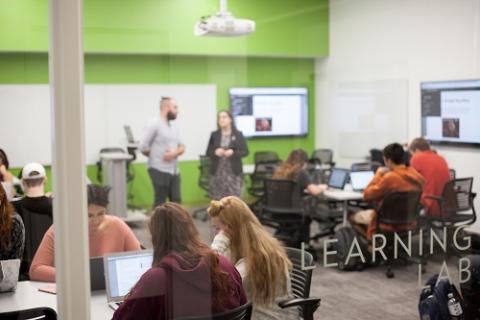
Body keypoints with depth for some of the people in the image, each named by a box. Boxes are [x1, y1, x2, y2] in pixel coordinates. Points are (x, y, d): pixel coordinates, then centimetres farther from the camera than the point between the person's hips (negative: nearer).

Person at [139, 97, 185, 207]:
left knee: (176, 201, 6)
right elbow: (143, 147, -12)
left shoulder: (174, 126, 14)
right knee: (160, 202, -1)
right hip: (159, 170, -7)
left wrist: (175, 153, -8)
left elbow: (182, 147, 14)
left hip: (174, 171, 7)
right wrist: (156, 156, 1)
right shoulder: (155, 125, -9)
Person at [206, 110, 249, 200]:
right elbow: (208, 152, 10)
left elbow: (245, 152, 1)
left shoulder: (238, 135, 3)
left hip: (233, 172, -2)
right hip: (217, 172, 2)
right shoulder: (214, 135, 9)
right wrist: (215, 152, -13)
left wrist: (233, 152, -17)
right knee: (217, 199, 0)